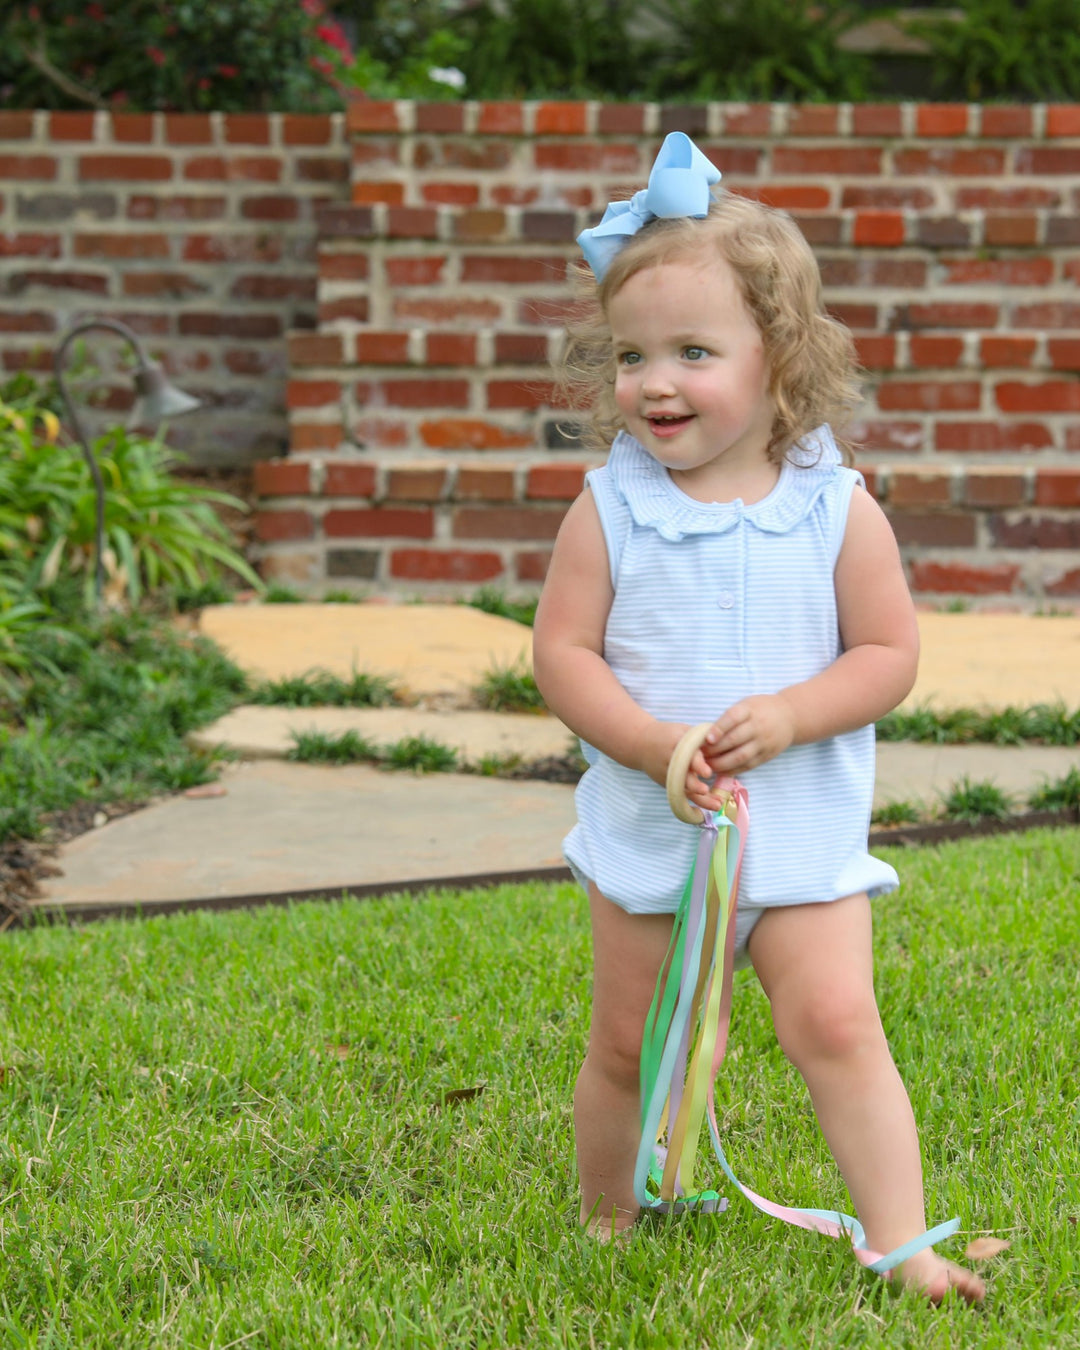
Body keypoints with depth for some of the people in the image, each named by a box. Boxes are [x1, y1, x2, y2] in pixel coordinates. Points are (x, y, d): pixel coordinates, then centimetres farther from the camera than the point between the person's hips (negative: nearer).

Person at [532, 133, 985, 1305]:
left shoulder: (837, 508, -7)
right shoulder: (608, 510, -6)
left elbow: (887, 655, -5)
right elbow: (562, 653, -7)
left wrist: (785, 718, -20)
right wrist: (654, 744, -20)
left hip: (801, 828, -1)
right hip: (645, 827, 2)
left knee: (836, 1030, -11)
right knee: (626, 1047, 12)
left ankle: (902, 1243, -5)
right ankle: (605, 1222, 33)